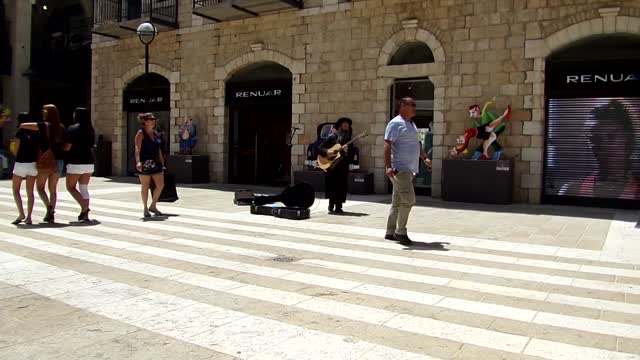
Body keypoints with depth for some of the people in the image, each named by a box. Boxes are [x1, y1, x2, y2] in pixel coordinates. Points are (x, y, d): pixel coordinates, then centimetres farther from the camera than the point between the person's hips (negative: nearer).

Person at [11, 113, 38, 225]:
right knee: (30, 192, 8)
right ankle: (29, 217, 5)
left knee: (16, 190, 10)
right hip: (33, 163, 4)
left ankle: (21, 214, -1)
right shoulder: (35, 132, 4)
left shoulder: (20, 132, -7)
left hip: (21, 163, -4)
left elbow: (16, 151, -5)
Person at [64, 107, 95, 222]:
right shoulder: (91, 130, 9)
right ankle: (85, 215, 7)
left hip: (75, 163, -6)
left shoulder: (72, 129, -10)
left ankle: (84, 207, -10)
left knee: (70, 187, 8)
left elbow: (67, 147, -12)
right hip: (89, 163, 6)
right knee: (84, 188, 11)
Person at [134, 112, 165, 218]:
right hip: (145, 163, -6)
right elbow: (137, 149, -17)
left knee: (160, 184, 1)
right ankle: (145, 209, 16)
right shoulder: (141, 133, -7)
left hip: (156, 163, 6)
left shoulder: (155, 133, 13)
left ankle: (153, 206, 18)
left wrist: (162, 163, 15)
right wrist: (138, 161, -31)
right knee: (145, 186, 4)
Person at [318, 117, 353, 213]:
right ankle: (331, 207, 2)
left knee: (342, 186, 1)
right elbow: (320, 148, 0)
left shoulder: (347, 138, 12)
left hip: (343, 166, 4)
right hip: (332, 165, -3)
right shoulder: (332, 137, 2)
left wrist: (346, 150, -15)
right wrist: (326, 152, -18)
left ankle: (338, 207, 9)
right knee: (333, 185, -5)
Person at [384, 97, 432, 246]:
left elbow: (416, 143, 30)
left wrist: (424, 158, 18)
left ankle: (390, 232, 19)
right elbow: (387, 146, -19)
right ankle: (400, 232, -2)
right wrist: (388, 166, -28)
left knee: (397, 202, 12)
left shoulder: (412, 124, 19)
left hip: (409, 169, 9)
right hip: (399, 169, -9)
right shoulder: (395, 123, -11)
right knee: (409, 200, -13)